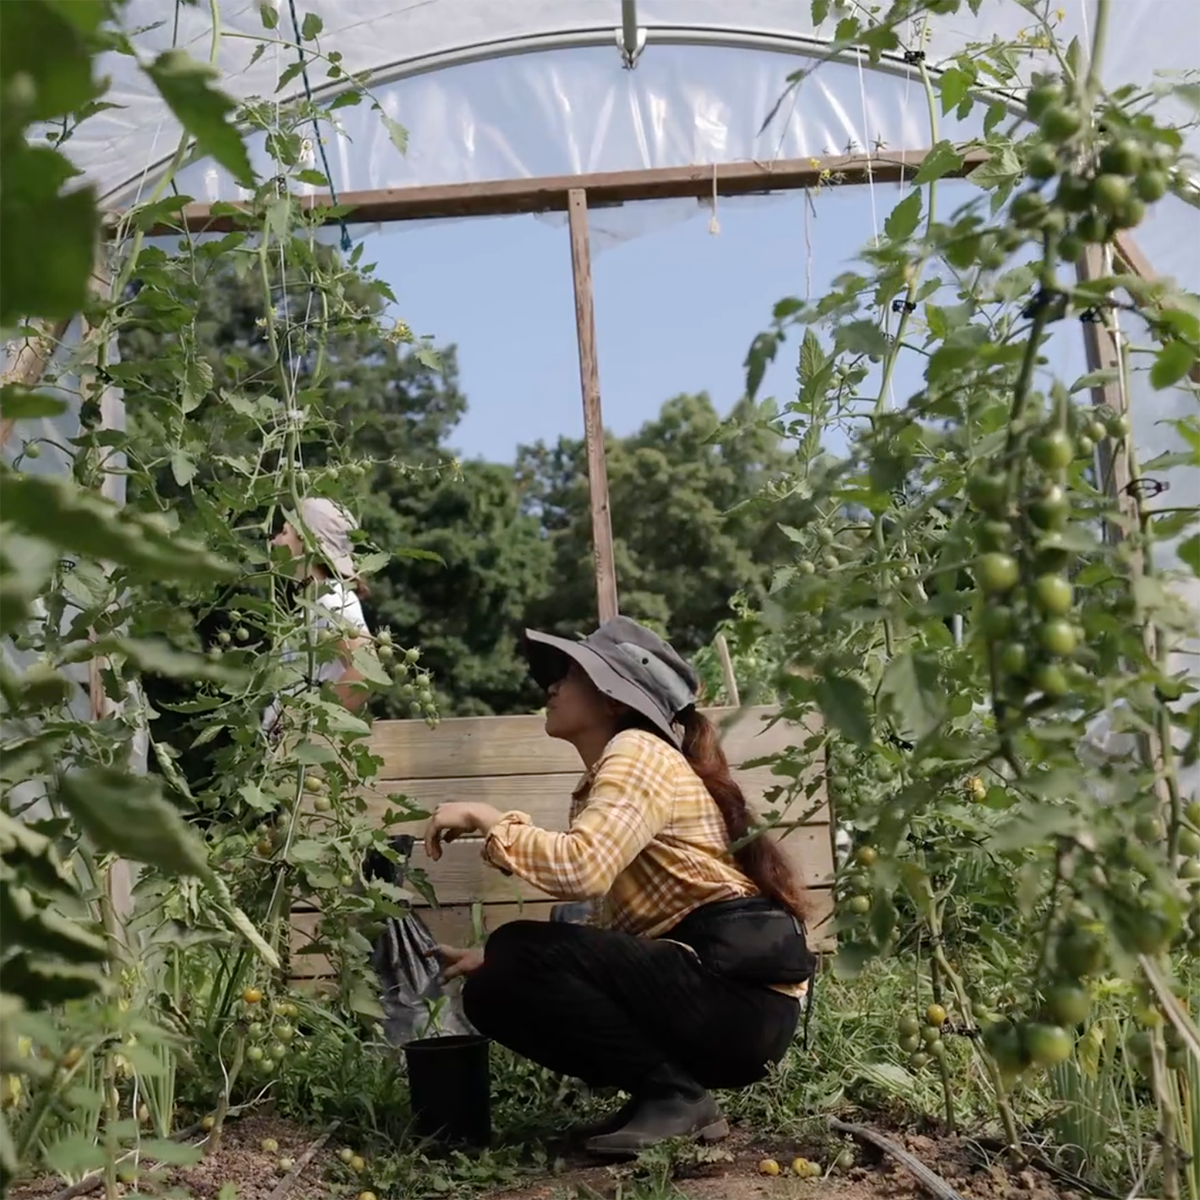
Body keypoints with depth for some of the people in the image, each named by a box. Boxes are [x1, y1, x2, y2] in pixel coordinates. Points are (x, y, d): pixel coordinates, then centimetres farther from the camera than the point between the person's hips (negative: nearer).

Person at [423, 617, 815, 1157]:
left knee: (521, 956, -19)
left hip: (739, 989, -9)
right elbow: (611, 926, 14)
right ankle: (669, 1091, 7)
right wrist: (490, 958, 9)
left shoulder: (639, 751, -10)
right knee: (493, 992, 5)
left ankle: (675, 1095, -8)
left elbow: (581, 868, -28)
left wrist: (488, 820, -12)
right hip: (721, 997, 9)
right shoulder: (607, 776, 18)